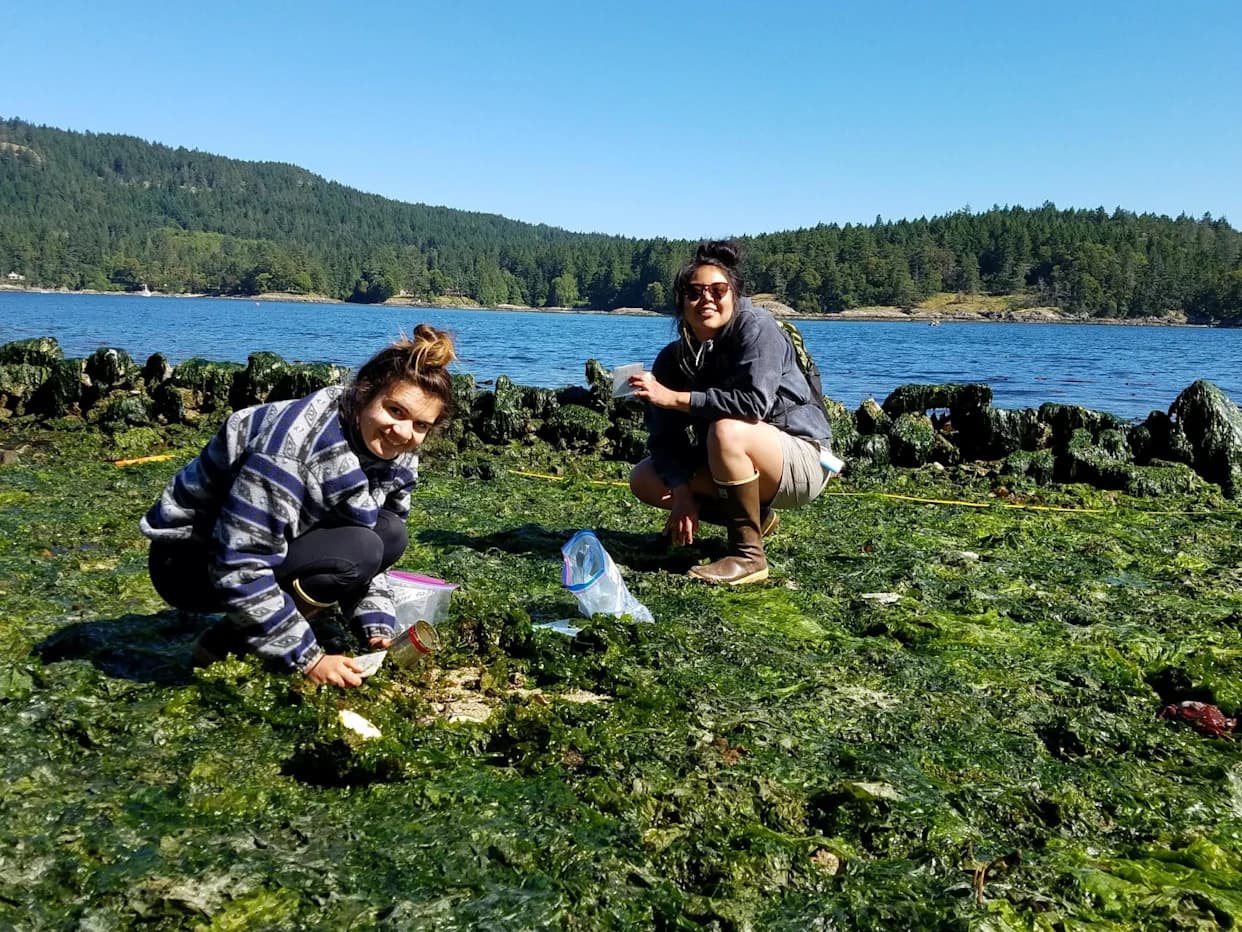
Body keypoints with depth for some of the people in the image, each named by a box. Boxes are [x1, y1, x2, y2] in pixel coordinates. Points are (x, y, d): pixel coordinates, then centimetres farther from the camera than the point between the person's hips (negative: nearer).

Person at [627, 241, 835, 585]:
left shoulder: (756, 327, -19)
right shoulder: (673, 358, -3)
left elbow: (754, 403, -33)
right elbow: (664, 437, -9)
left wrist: (675, 398, -32)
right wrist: (681, 493, -24)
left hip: (803, 460, -7)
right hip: (744, 464, 7)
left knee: (727, 430, -35)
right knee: (644, 480, -1)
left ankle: (748, 556, -23)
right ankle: (756, 517, 9)